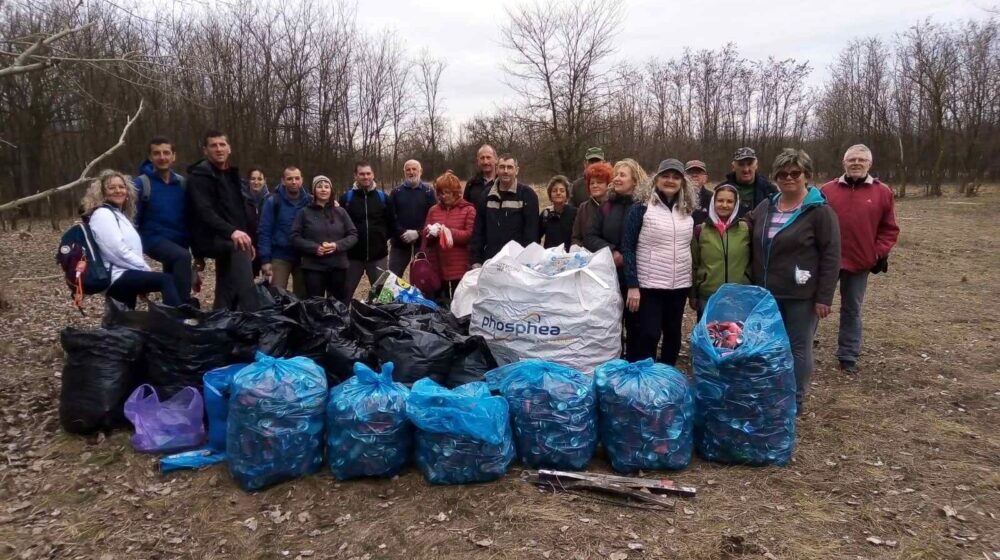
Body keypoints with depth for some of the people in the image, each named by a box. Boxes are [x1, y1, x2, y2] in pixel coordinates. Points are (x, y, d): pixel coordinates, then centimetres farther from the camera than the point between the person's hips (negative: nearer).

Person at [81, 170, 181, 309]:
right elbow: (118, 251, -18)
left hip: (123, 275, 10)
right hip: (117, 276, -10)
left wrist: (143, 269, 5)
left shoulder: (119, 214, 23)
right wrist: (146, 269, -12)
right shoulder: (102, 214, -7)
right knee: (166, 280, -25)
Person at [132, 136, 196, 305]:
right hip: (154, 239, -5)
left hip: (179, 241, 5)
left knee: (174, 284, 12)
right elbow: (133, 219, -4)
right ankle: (184, 305, -31)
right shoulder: (141, 183, -6)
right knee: (183, 257, -33)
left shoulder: (182, 183, 7)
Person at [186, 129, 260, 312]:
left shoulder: (231, 174, 19)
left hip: (234, 240, 8)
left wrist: (248, 241, 16)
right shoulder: (199, 176, -7)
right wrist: (231, 231, -35)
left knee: (226, 293, 8)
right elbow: (204, 212, -21)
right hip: (215, 239, -8)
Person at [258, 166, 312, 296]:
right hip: (280, 257, -3)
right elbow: (264, 231, -6)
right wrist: (265, 259, -12)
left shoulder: (310, 201, 4)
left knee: (303, 296, 10)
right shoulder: (273, 201, -4)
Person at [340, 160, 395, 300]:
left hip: (378, 255, 1)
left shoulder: (383, 197, 3)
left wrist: (382, 238, 3)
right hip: (353, 255, -1)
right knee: (346, 292, 8)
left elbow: (392, 223, 10)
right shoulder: (347, 197, -3)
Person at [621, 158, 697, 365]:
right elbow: (627, 247, -8)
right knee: (649, 335, -5)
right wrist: (632, 285, -14)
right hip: (649, 285, -5)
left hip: (680, 285, 5)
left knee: (673, 334, 12)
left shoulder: (688, 211, 9)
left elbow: (693, 247, 17)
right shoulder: (641, 208, -6)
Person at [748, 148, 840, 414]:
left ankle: (795, 402, 19)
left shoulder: (819, 211, -10)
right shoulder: (765, 207, 8)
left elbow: (831, 256, -12)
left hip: (801, 295, -5)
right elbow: (752, 243, 18)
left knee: (798, 348, 5)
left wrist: (824, 297, -14)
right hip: (767, 293, 6)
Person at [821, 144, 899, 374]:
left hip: (860, 262, 0)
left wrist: (879, 253, -5)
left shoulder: (882, 192, 1)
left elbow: (889, 229, 5)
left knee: (852, 310, 10)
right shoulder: (828, 190, 1)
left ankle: (848, 356, 20)